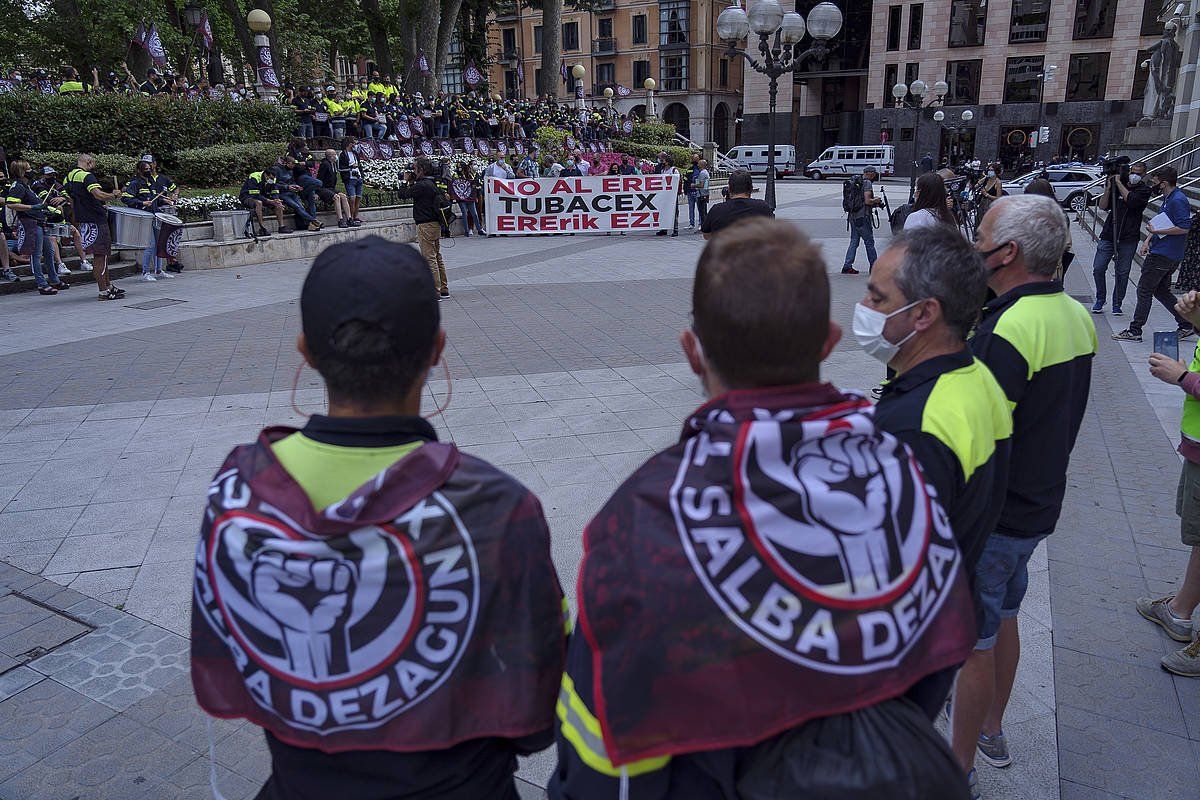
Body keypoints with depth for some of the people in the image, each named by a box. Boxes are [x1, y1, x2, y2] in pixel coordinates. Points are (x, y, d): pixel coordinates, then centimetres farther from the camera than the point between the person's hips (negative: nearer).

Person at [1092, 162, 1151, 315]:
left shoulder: (1144, 190, 1)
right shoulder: (1118, 185, 8)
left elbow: (1131, 200, -18)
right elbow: (1103, 206, 3)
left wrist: (1118, 183, -10)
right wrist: (1108, 187, -8)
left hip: (1128, 239, -2)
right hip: (1108, 235, 2)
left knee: (1122, 273, 1)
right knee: (1098, 269, -3)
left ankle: (1117, 304, 14)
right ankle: (1100, 300, 16)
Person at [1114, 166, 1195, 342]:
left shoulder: (1178, 200, -17)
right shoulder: (1168, 198, 14)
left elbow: (1184, 228, -23)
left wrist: (1156, 232, -19)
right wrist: (1148, 241, 10)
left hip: (1162, 255, -10)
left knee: (1144, 291, -4)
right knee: (1161, 291, 17)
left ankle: (1135, 331, 1)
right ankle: (1187, 325, 22)